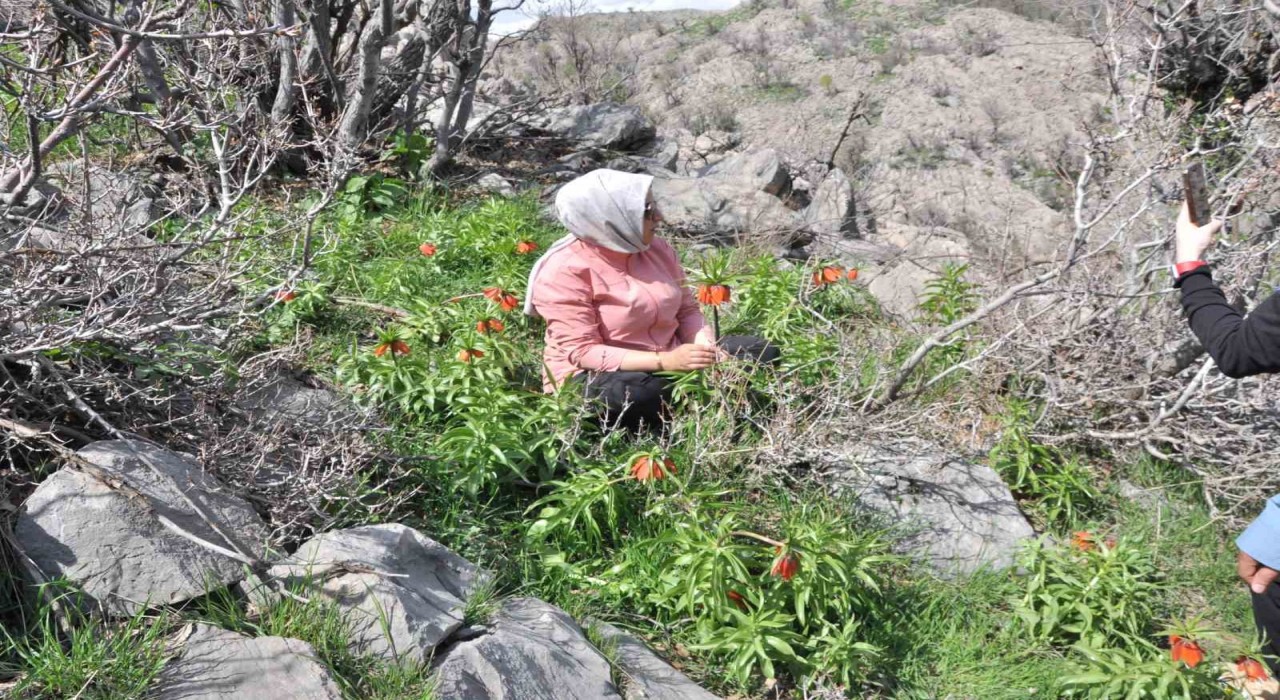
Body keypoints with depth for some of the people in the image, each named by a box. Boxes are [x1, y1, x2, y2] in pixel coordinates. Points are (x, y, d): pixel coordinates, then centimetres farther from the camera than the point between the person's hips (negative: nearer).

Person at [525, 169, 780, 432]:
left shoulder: (658, 249, 1)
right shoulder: (564, 270, -19)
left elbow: (687, 310, 7)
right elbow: (583, 352, -24)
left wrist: (707, 349, -15)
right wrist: (664, 361, -32)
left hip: (670, 361, 7)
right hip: (597, 377, -6)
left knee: (761, 353, -4)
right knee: (638, 395, -41)